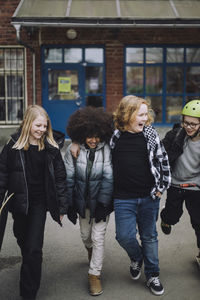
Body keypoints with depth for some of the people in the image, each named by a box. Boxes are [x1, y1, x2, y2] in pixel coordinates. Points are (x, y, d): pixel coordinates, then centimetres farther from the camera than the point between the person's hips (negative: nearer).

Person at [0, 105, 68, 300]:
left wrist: (62, 207, -2)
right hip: (18, 201, 2)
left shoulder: (51, 147, -5)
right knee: (22, 240, 20)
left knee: (34, 248, -6)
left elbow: (60, 178, -2)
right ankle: (29, 268, 51)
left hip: (39, 203, -2)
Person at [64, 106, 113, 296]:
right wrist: (69, 206, -4)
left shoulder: (107, 149, -15)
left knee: (98, 237, -3)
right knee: (85, 235, 20)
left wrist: (103, 204, -19)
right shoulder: (73, 150, -10)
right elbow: (69, 179, -4)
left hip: (101, 201, -3)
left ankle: (94, 274, 12)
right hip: (81, 201, 3)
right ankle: (90, 251, 54)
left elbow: (108, 178, -15)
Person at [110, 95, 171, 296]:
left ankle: (152, 275, 31)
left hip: (149, 197, 1)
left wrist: (161, 188, 4)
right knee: (124, 236, -6)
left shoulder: (150, 135, -1)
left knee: (149, 237, 12)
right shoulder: (113, 136, -5)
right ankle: (136, 258, 30)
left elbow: (163, 161, 7)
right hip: (123, 198, -1)